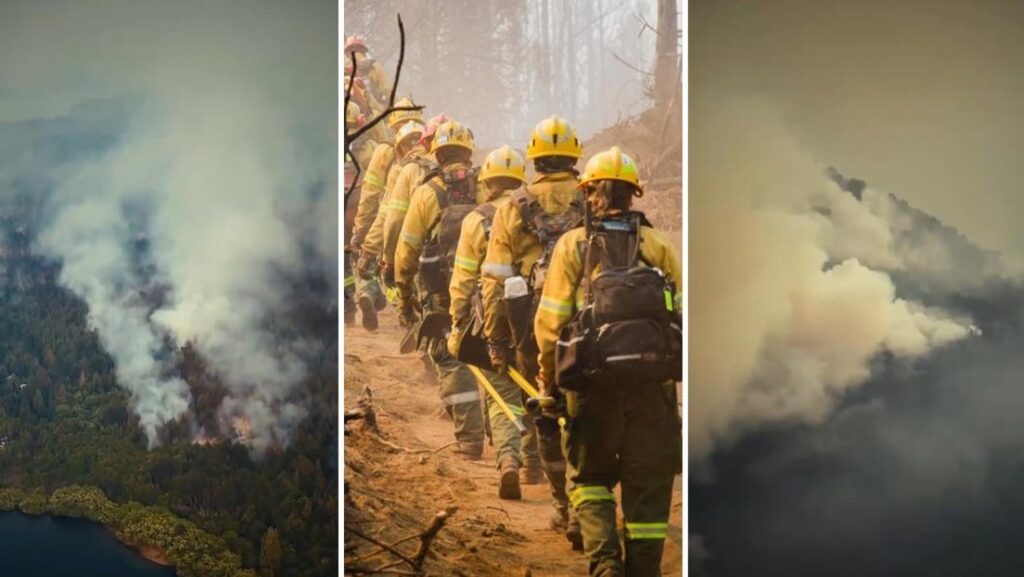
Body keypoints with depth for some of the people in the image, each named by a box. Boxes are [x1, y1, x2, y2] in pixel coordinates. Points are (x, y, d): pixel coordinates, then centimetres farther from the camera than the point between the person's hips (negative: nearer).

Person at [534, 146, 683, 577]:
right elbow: (683, 315, 2)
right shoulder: (658, 246, 8)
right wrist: (678, 371, 12)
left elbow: (550, 322, -2)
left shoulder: (573, 244, 3)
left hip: (594, 379, -1)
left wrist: (550, 382, 8)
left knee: (589, 475, 15)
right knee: (648, 482, 11)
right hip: (653, 380, 1)